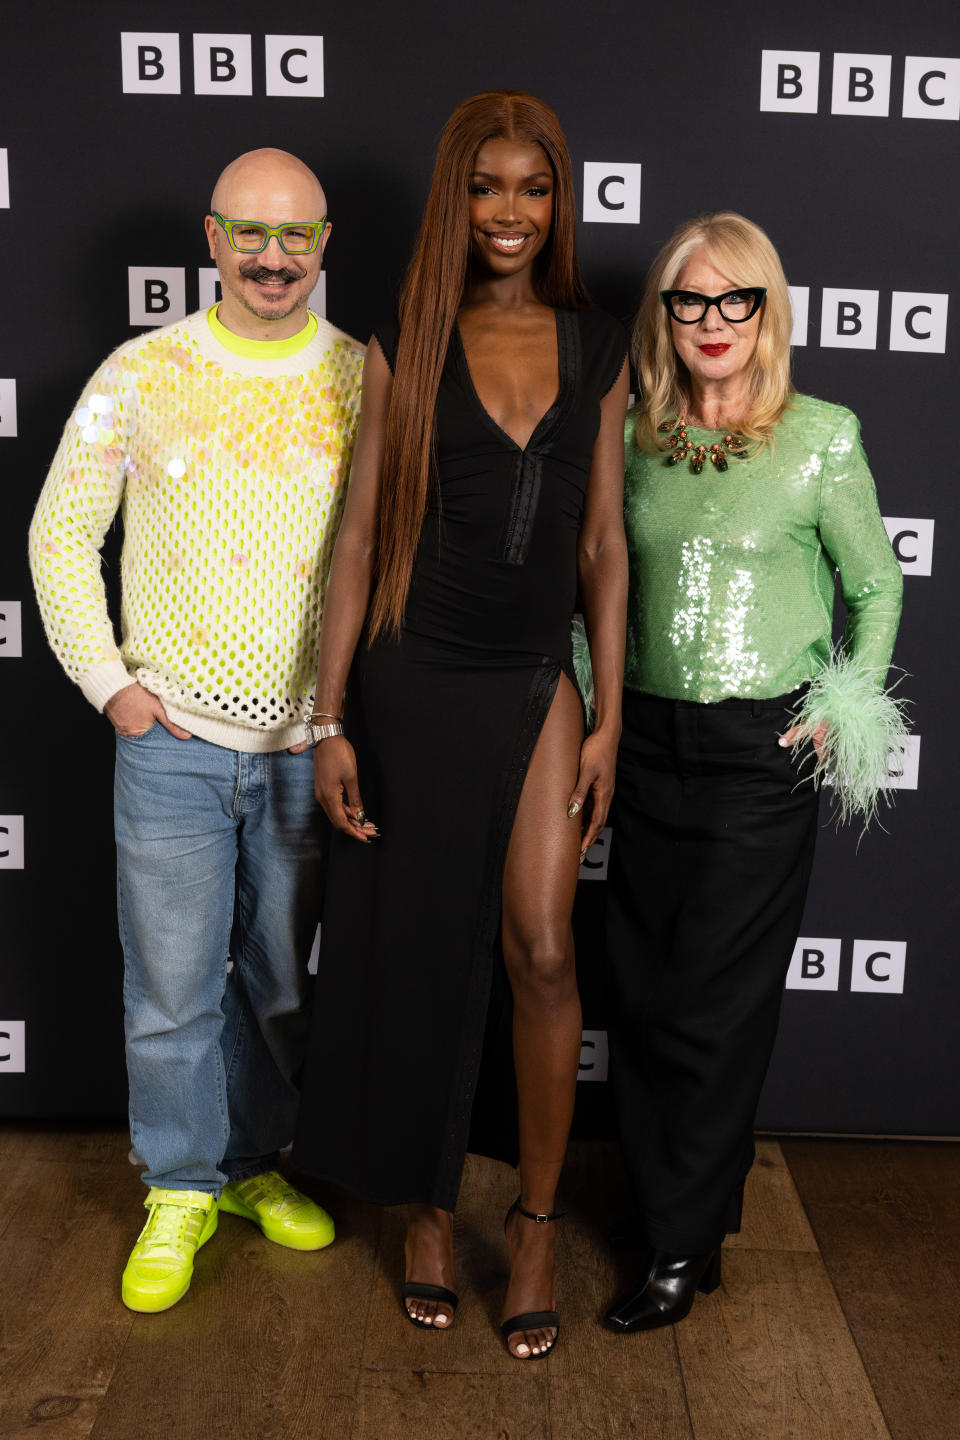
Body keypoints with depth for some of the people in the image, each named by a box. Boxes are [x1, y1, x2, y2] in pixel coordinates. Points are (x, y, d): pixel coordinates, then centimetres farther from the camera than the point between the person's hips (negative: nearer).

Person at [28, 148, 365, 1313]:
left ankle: (254, 1164, 36)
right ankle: (181, 1192, 27)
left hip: (312, 745, 1)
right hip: (172, 739, -1)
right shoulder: (141, 375, -2)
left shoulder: (366, 381, 1)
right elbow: (60, 536, 4)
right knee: (170, 988, 6)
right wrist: (108, 682, -3)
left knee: (283, 980, 15)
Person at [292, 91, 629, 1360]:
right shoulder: (406, 348, 0)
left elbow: (604, 541, 6)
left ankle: (537, 1221, 15)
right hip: (412, 686, -1)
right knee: (419, 955, 9)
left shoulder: (596, 350, 5)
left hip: (537, 686, 1)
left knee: (542, 953, -5)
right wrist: (330, 721, -4)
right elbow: (358, 536, -1)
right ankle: (428, 1208, 29)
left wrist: (609, 719, 2)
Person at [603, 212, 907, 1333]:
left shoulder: (821, 437, -5)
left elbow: (876, 585, 5)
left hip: (765, 750, -4)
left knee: (716, 1005, 1)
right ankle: (666, 1198, 28)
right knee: (642, 990, 9)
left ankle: (684, 1246, 16)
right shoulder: (635, 438, 6)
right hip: (649, 739, 4)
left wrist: (844, 711, -2)